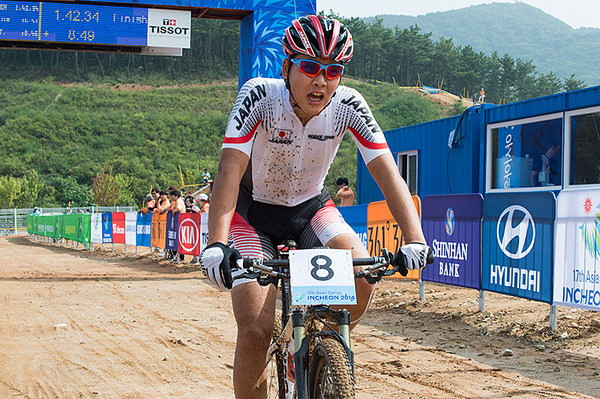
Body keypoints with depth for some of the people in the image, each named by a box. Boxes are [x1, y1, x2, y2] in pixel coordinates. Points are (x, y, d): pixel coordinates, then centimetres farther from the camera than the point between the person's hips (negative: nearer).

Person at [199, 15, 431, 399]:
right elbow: (230, 167, -36)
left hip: (311, 207, 3)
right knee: (256, 330, -17)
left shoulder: (347, 105, -20)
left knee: (361, 274, -24)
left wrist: (414, 238, -39)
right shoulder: (261, 95, -27)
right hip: (253, 212, -2)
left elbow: (386, 170, -25)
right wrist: (217, 243, -50)